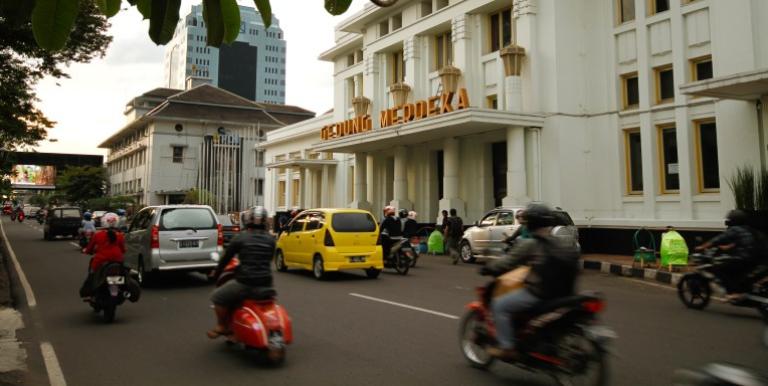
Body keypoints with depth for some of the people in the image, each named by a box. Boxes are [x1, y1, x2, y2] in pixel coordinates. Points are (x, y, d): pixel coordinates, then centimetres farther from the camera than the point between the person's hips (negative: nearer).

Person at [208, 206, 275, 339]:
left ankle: (222, 327, 21)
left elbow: (226, 258, 4)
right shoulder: (270, 240, 6)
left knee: (217, 296, 16)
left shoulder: (241, 237, -4)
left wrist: (215, 273, 20)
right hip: (266, 283, 5)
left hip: (245, 282, -5)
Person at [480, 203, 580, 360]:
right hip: (562, 295, 8)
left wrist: (487, 269, 4)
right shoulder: (565, 244, 6)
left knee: (499, 305, 5)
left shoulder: (529, 245, -12)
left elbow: (507, 264, -11)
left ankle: (507, 348, 0)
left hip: (537, 295, -7)